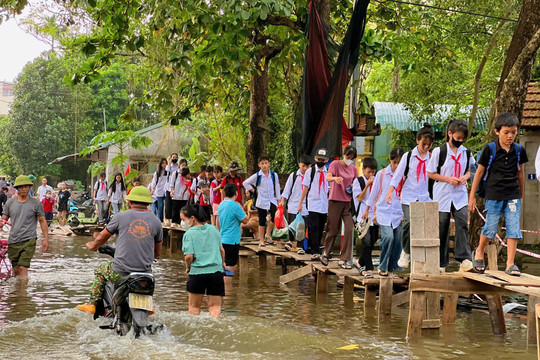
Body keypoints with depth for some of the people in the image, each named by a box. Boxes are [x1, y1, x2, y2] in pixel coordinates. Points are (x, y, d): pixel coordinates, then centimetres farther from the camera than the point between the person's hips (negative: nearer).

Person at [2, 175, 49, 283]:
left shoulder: (35, 203, 2)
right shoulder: (10, 203, 9)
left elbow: (42, 221, 7)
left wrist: (46, 239, 3)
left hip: (29, 240, -3)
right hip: (13, 241, 3)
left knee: (23, 268, -15)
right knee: (16, 270, 8)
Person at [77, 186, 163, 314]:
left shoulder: (121, 217, -3)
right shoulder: (156, 221, 3)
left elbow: (102, 237, 11)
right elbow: (157, 252, 13)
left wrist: (93, 246, 33)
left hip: (120, 272, -2)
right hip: (144, 273, 2)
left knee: (100, 271, 28)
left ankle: (92, 304, 25)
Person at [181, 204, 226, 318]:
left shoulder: (189, 234, -6)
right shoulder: (214, 229, 9)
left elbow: (189, 256, -15)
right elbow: (221, 250, 15)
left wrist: (188, 267, 4)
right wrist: (222, 263, 32)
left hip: (197, 272, -3)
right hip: (216, 270, 3)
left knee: (194, 307, 14)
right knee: (215, 306, 6)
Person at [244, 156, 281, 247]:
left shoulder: (274, 175, 5)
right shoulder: (257, 176, -2)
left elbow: (277, 187, 12)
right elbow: (245, 183, 6)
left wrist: (278, 199, 11)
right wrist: (253, 190, 2)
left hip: (272, 200, 1)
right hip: (261, 201, -1)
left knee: (274, 216, -20)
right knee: (262, 220, 5)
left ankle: (268, 234, 1)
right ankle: (261, 240, 14)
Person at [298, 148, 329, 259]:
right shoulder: (310, 171, 2)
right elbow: (305, 187, 4)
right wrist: (300, 203, 2)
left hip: (324, 206, 3)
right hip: (313, 204, -3)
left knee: (320, 229, 8)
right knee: (313, 228, -9)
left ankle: (316, 249, 21)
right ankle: (315, 252, -10)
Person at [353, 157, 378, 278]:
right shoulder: (358, 181, 0)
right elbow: (359, 198, -9)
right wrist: (367, 185, -14)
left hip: (374, 215, 5)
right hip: (363, 215, -5)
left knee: (372, 241, 8)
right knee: (367, 241, -13)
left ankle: (361, 263, 27)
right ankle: (368, 268, -13)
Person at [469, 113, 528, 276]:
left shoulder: (519, 150, 4)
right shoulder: (490, 149, -6)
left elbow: (520, 173, 16)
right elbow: (479, 172, 1)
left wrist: (521, 195, 21)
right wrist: (472, 196, 2)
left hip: (513, 196, 3)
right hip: (493, 196, -3)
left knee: (514, 229, -3)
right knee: (490, 229, 1)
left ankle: (510, 263, 3)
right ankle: (479, 252, 28)